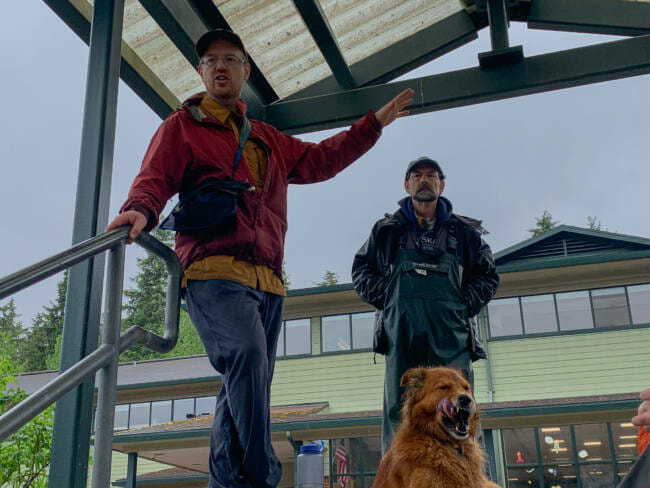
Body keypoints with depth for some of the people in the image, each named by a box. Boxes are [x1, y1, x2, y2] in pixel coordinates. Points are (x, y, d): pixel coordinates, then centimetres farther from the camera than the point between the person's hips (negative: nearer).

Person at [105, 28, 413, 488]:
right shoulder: (182, 126, 12)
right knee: (247, 354, -29)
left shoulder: (268, 140, 29)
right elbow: (155, 177, -1)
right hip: (215, 272, -6)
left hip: (267, 280, 7)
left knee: (246, 385, 3)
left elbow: (320, 159, 34)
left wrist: (374, 123, 34)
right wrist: (141, 210, -25)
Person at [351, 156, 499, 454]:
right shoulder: (388, 229, 18)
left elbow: (488, 276, 22)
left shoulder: (464, 231, 19)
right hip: (401, 332, 0)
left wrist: (466, 305, 5)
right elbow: (361, 270, 21)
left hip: (450, 333, 1)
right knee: (398, 411, -5)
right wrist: (385, 298, 4)